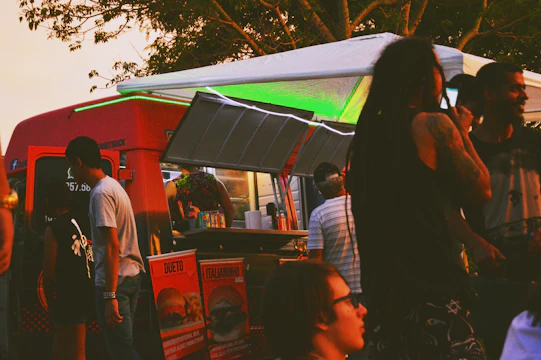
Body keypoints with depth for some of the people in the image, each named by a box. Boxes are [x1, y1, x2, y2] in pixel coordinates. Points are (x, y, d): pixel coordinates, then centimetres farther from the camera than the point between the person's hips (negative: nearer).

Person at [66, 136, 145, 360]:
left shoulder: (100, 193, -15)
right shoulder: (114, 186, 14)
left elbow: (112, 247, -22)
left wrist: (110, 297, -23)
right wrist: (93, 242, 40)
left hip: (114, 280, -10)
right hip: (133, 274, 10)